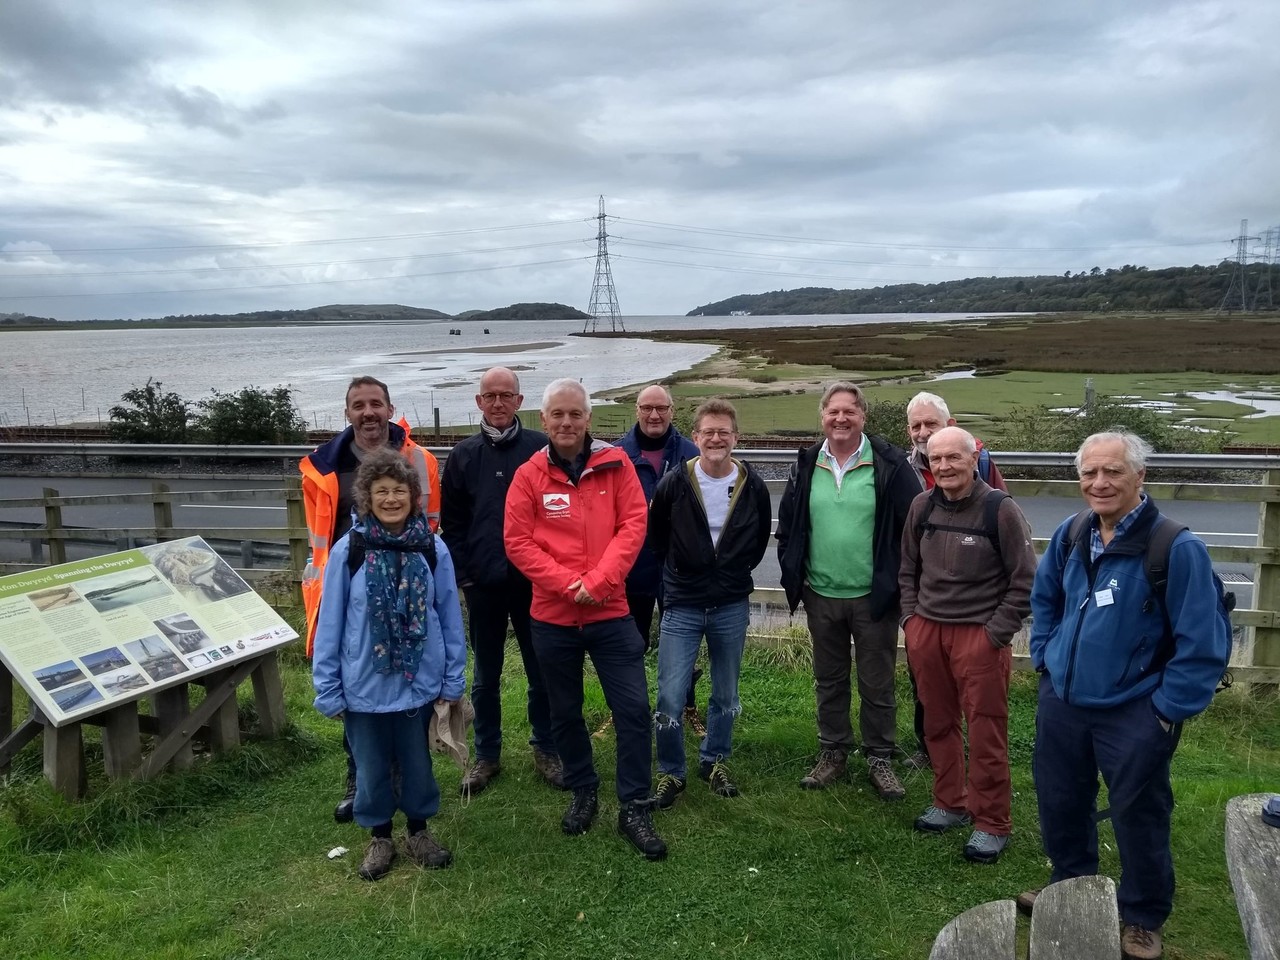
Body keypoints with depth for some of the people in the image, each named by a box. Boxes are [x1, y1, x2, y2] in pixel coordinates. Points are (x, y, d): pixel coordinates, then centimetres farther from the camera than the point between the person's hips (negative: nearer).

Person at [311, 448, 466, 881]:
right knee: (371, 767, 16)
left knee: (416, 761, 17)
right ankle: (379, 837, 38)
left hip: (419, 681, 1)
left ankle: (419, 830, 40)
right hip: (364, 685, -1)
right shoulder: (348, 551, -11)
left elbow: (450, 618, 0)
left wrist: (453, 680, 2)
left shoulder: (433, 550, -8)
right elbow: (330, 625, -5)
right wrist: (328, 690, -3)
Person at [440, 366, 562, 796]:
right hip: (483, 584, 2)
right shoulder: (464, 455, 5)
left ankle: (546, 749, 26)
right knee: (485, 676, 13)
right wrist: (462, 573, -1)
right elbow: (451, 522, 7)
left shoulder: (542, 449, -3)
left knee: (542, 671, 10)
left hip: (534, 582, -2)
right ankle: (486, 755, 27)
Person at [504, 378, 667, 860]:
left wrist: (599, 580, -17)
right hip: (552, 616, 1)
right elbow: (518, 542, -6)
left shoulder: (615, 463, -2)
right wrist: (568, 583, -16)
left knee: (633, 708, -1)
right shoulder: (529, 475, -3)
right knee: (565, 712, 15)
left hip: (610, 612, -1)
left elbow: (633, 524, -7)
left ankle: (634, 808, 14)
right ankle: (583, 792, 36)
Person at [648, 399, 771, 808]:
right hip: (682, 606, -2)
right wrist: (680, 572, 7)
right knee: (670, 696, -3)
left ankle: (714, 761, 35)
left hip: (732, 607, 2)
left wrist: (736, 571, 8)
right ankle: (670, 772, 17)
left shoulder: (753, 487, -5)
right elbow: (655, 535, 6)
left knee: (726, 695, 14)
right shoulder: (673, 484, -10)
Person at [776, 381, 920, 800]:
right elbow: (787, 524, 11)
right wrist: (794, 575, 5)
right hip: (821, 596, 4)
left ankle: (879, 760, 24)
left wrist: (898, 579, -8)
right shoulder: (807, 464, 3)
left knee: (877, 685, 8)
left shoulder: (889, 463, -9)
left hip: (874, 597, -3)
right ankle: (833, 753, 31)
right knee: (829, 681, 16)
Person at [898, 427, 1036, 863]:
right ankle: (949, 803, 31)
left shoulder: (1000, 510, -10)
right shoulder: (922, 506, 4)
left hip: (980, 635, -5)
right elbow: (908, 569, 17)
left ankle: (991, 824, 15)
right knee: (938, 724, 14)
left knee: (986, 733, 1)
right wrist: (911, 618, 7)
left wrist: (994, 634, -9)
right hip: (926, 631, 5)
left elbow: (1024, 582, -6)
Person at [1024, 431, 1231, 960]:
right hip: (1061, 702, 6)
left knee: (1138, 818, 10)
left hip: (1134, 713, -5)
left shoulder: (1176, 548, -19)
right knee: (1060, 805, 19)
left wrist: (1168, 709, -14)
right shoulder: (1069, 537, 0)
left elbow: (1203, 641, -16)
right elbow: (1044, 600, 18)